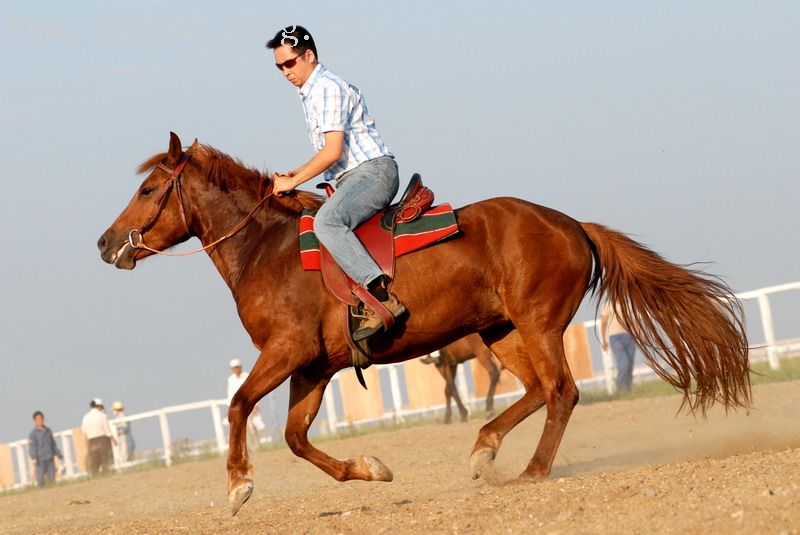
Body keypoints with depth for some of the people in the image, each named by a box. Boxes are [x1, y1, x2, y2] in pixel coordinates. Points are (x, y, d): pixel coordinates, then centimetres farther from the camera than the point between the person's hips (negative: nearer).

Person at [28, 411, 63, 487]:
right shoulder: (33, 433, -3)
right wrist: (33, 458, -23)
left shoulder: (48, 431, 15)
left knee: (52, 478, 2)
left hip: (50, 458, 5)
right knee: (40, 479, -8)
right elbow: (32, 447, -10)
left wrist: (59, 455, 22)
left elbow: (54, 444, 22)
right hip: (40, 460, -5)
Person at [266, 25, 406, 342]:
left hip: (373, 171, -11)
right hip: (352, 179, 11)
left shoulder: (328, 89, -11)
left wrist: (293, 182, -11)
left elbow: (333, 151, -18)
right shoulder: (310, 93, 22)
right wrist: (294, 174, 16)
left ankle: (381, 298, -43)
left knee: (325, 222, -33)